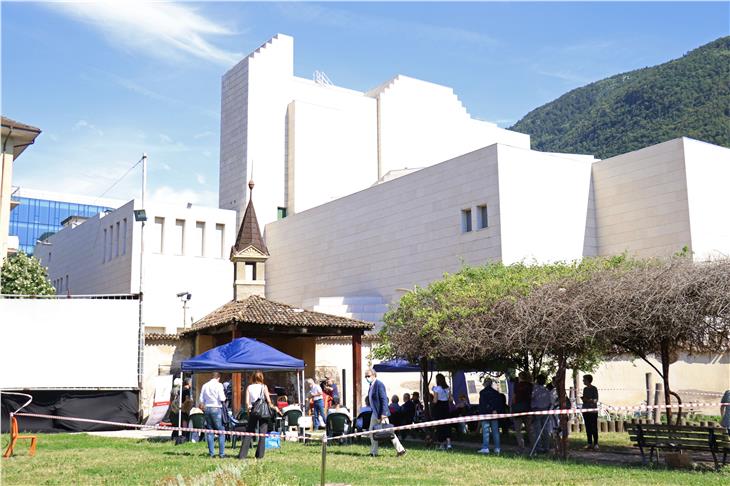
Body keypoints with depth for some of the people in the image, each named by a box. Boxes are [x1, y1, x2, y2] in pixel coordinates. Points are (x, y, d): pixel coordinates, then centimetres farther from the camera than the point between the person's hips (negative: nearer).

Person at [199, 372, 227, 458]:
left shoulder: (205, 386, 9)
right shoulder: (218, 385, -6)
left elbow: (201, 400, 8)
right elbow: (222, 399, -13)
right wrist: (224, 397, 8)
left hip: (207, 409, 5)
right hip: (216, 409, -5)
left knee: (210, 431, 11)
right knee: (221, 431, 1)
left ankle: (211, 453, 10)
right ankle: (221, 453, -2)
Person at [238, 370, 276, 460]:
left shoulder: (249, 387, 4)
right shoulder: (264, 387, 0)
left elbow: (247, 402, -3)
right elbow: (268, 400, -8)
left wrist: (248, 409, 10)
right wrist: (271, 406, 10)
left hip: (252, 411, 2)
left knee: (249, 433, 7)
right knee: (262, 433, 5)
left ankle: (242, 455, 3)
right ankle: (259, 455, 5)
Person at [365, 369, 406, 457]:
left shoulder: (379, 384, -18)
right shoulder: (371, 385, 11)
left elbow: (384, 399, -22)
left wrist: (383, 414, -25)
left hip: (381, 413, -10)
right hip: (374, 413, 10)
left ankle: (400, 449, 7)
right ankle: (373, 452, 16)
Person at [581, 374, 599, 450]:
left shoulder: (594, 389, -5)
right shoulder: (585, 389, 15)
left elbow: (595, 400, -9)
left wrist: (588, 400, -19)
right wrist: (582, 398, 0)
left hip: (593, 410, -6)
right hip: (585, 410, 6)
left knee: (594, 427, -6)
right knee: (587, 427, 6)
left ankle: (595, 443, -3)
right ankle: (589, 443, 11)